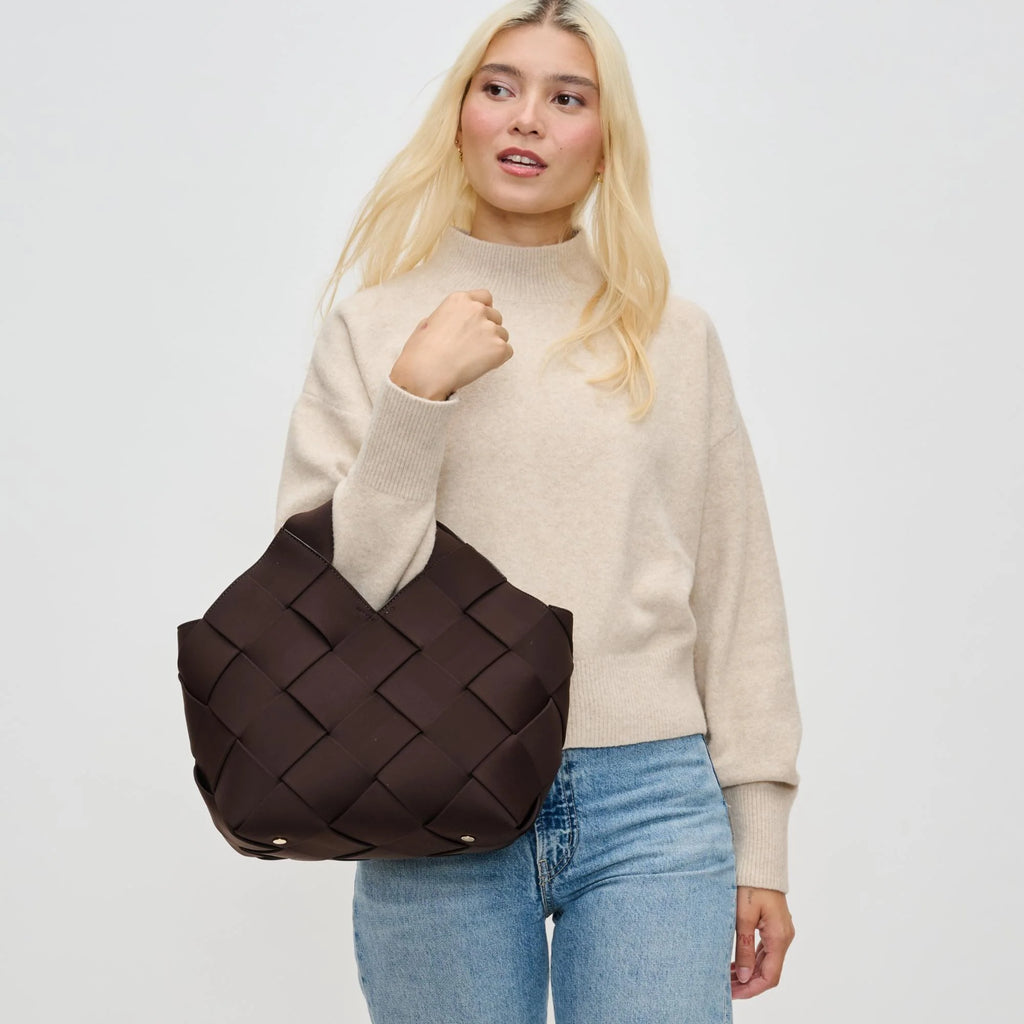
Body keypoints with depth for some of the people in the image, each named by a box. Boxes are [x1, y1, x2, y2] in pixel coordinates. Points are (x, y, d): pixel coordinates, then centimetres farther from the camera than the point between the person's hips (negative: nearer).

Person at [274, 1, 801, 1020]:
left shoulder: (673, 334, 7)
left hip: (651, 807, 1)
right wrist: (417, 391, -12)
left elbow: (737, 597, 8)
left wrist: (760, 847, 6)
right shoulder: (372, 324, 5)